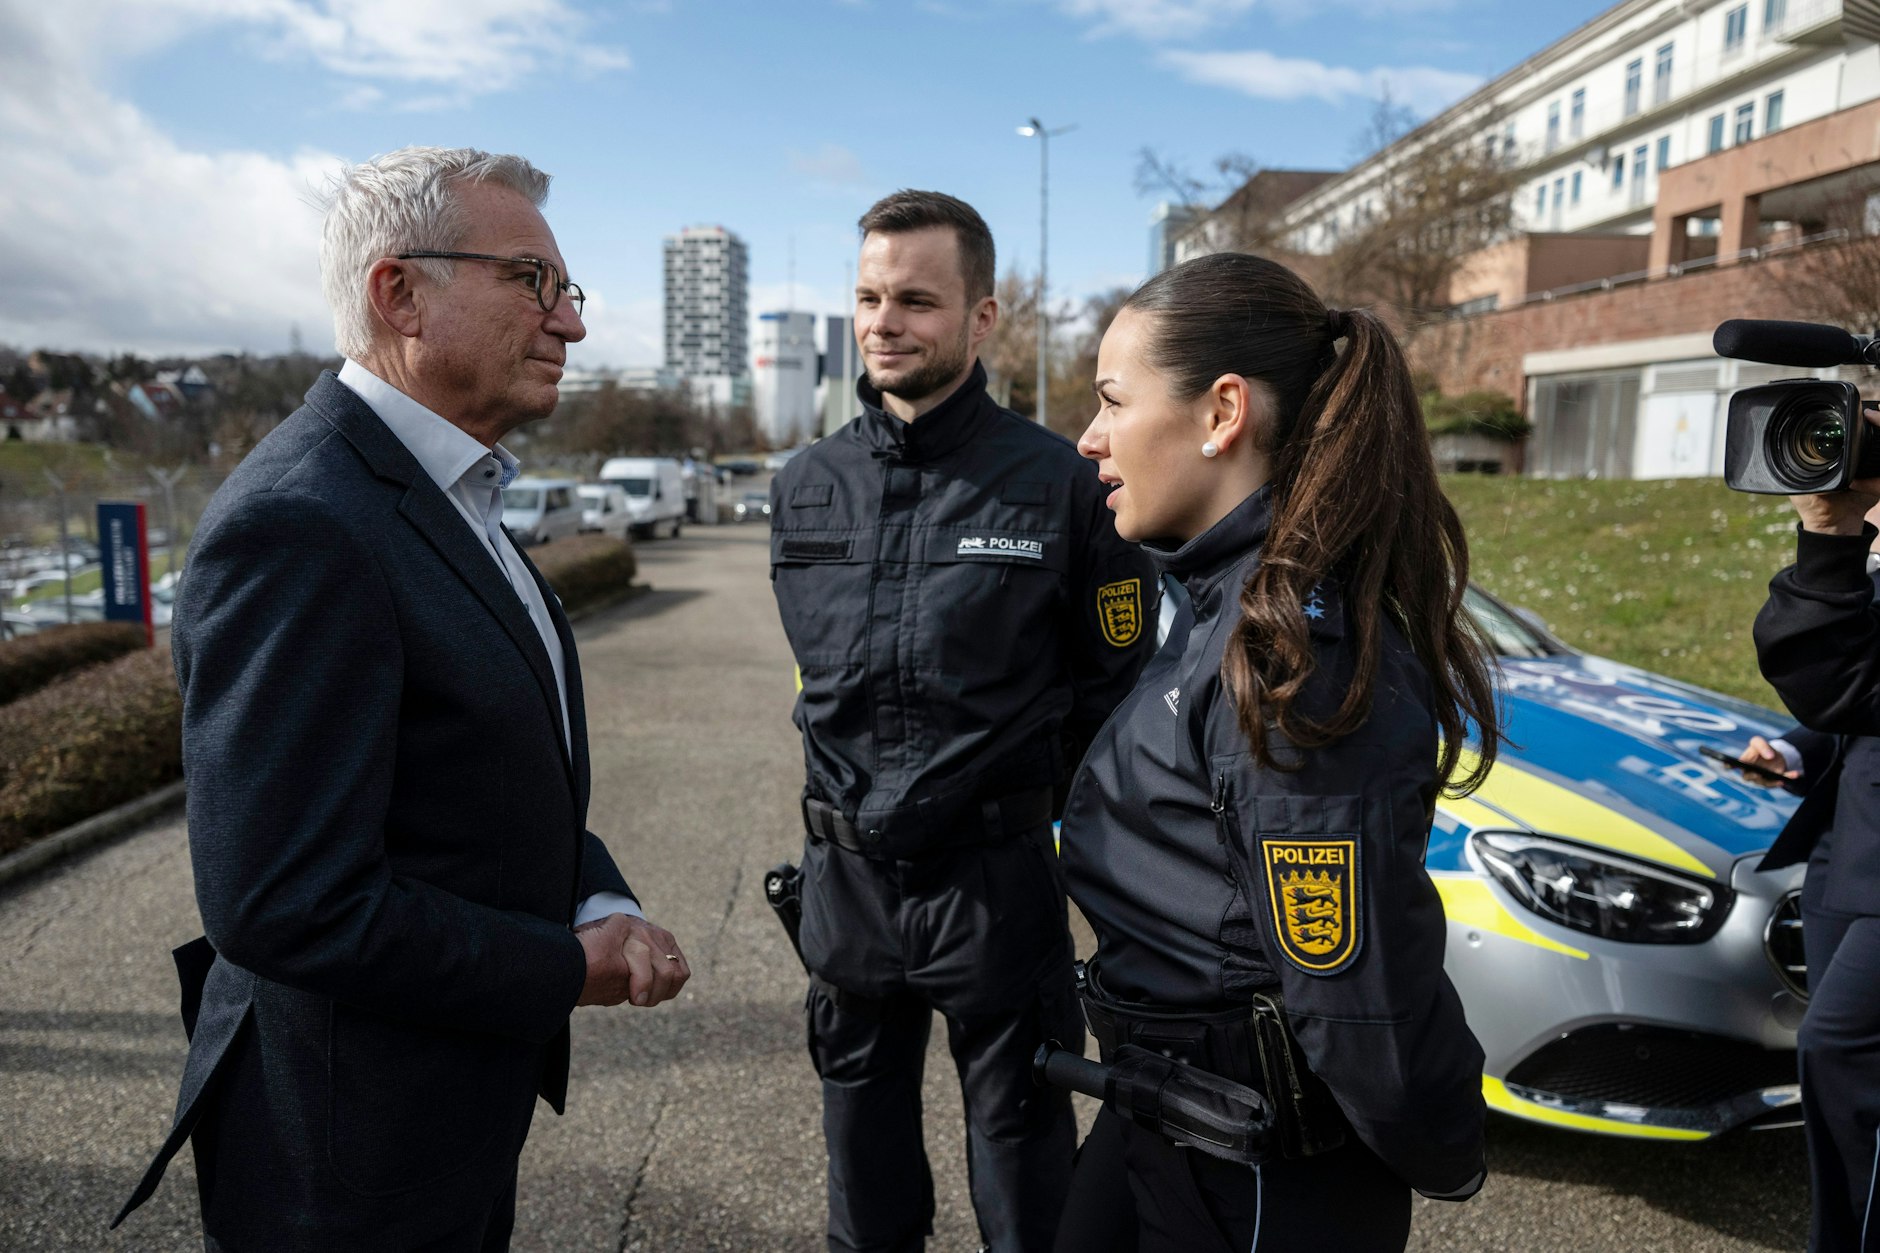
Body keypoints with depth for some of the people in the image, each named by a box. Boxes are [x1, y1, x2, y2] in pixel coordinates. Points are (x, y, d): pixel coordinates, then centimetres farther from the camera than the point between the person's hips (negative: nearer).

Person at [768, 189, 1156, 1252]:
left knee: (1024, 1154, 14)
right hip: (845, 874, 4)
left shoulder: (1059, 482, -10)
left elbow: (1116, 684, -3)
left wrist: (1015, 795, -2)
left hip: (998, 879, -4)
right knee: (864, 1145, 22)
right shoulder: (806, 486, 4)